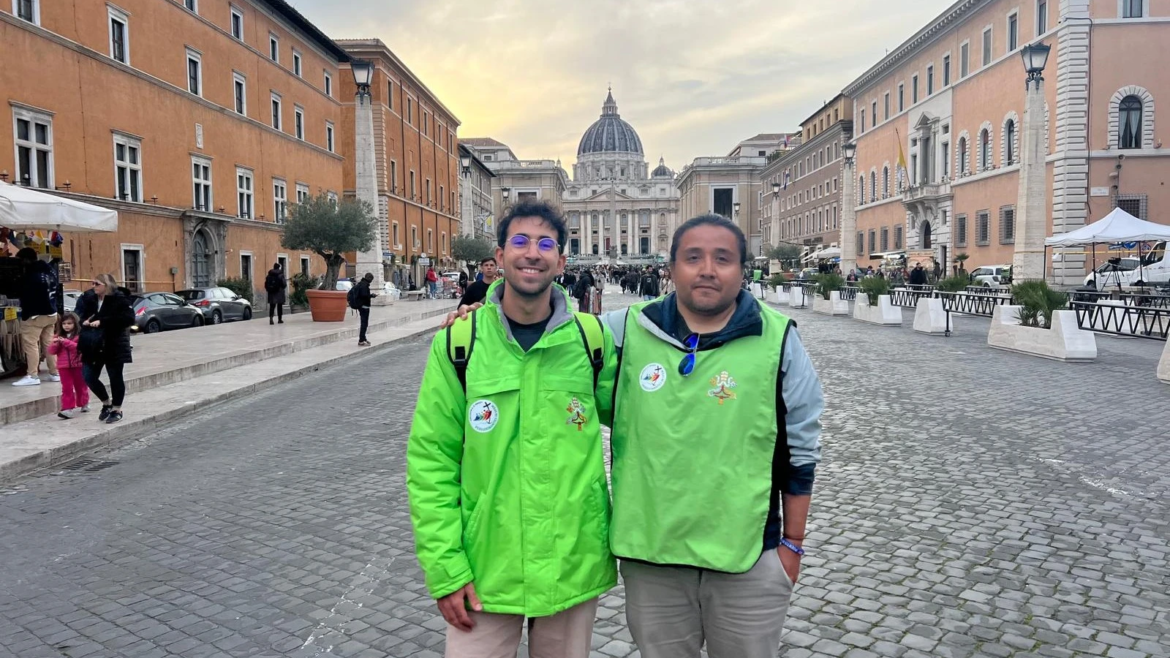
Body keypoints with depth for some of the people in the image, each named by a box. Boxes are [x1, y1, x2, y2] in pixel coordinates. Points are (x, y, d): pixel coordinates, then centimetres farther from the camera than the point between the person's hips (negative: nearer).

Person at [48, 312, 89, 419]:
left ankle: (83, 404, 29)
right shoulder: (58, 336, 8)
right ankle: (68, 408, -5)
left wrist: (66, 341, -25)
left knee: (80, 386, 12)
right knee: (67, 388, -2)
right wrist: (55, 344, -14)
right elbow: (52, 351, 7)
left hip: (78, 365, -3)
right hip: (64, 366, 3)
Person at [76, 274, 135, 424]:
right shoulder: (88, 298, 5)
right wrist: (84, 321, -10)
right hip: (94, 346, 5)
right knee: (89, 376, 3)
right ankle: (106, 403, 26)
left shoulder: (119, 299, -12)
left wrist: (102, 322, -26)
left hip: (114, 345, -5)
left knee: (116, 378, 5)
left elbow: (128, 318, -23)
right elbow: (79, 314, 15)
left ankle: (117, 409, 19)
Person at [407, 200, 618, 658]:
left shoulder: (592, 338, -4)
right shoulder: (458, 343, -7)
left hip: (575, 565, 2)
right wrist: (445, 568, -8)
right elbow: (430, 460, -4)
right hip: (485, 568, -1)